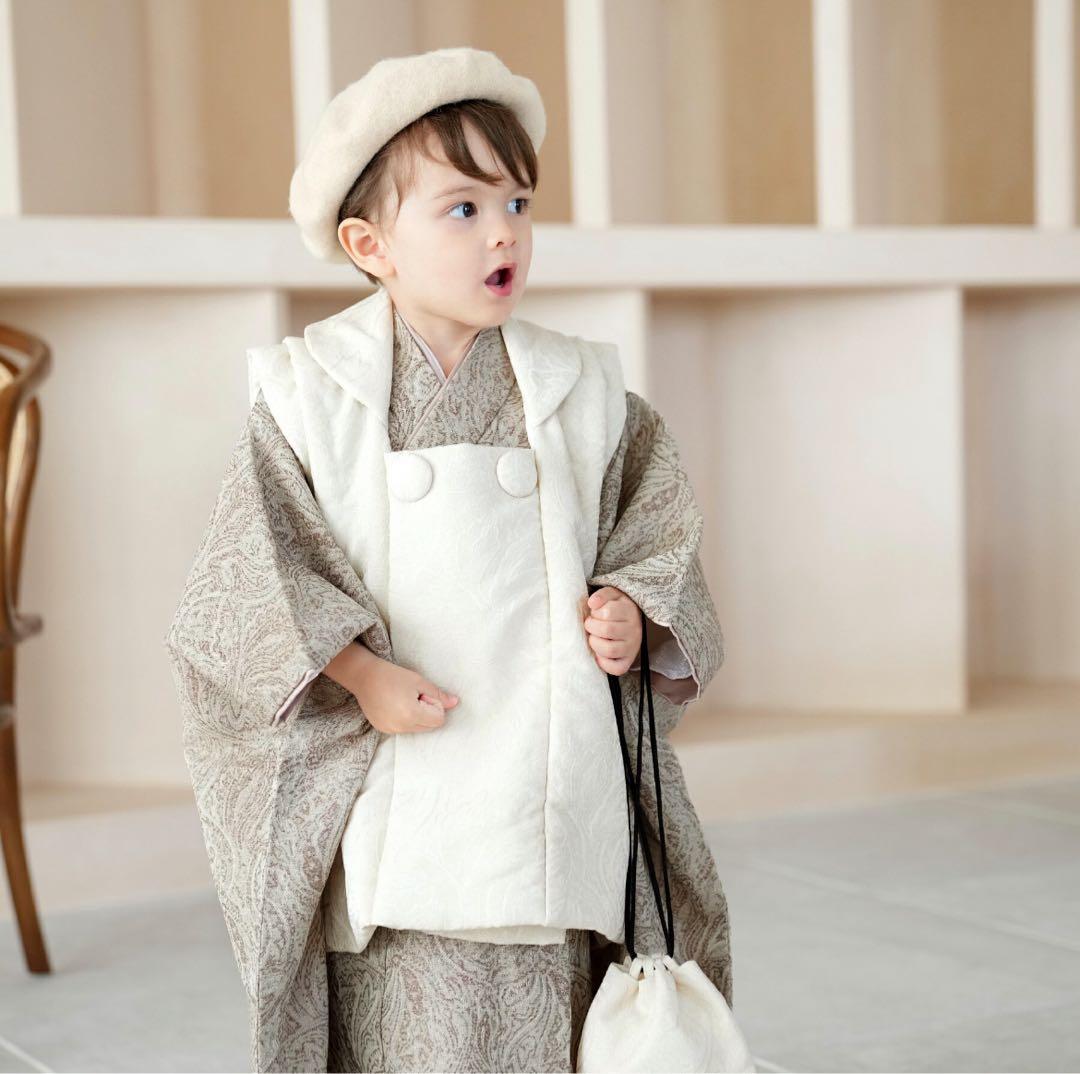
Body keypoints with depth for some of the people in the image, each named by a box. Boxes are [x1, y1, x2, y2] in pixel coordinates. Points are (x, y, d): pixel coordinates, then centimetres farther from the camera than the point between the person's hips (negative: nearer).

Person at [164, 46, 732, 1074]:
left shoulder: (579, 388, 6)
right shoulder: (310, 393, -2)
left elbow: (655, 514, 16)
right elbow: (253, 567, -5)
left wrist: (630, 605, -3)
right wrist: (359, 672, -15)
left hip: (552, 779, 2)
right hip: (401, 792, -2)